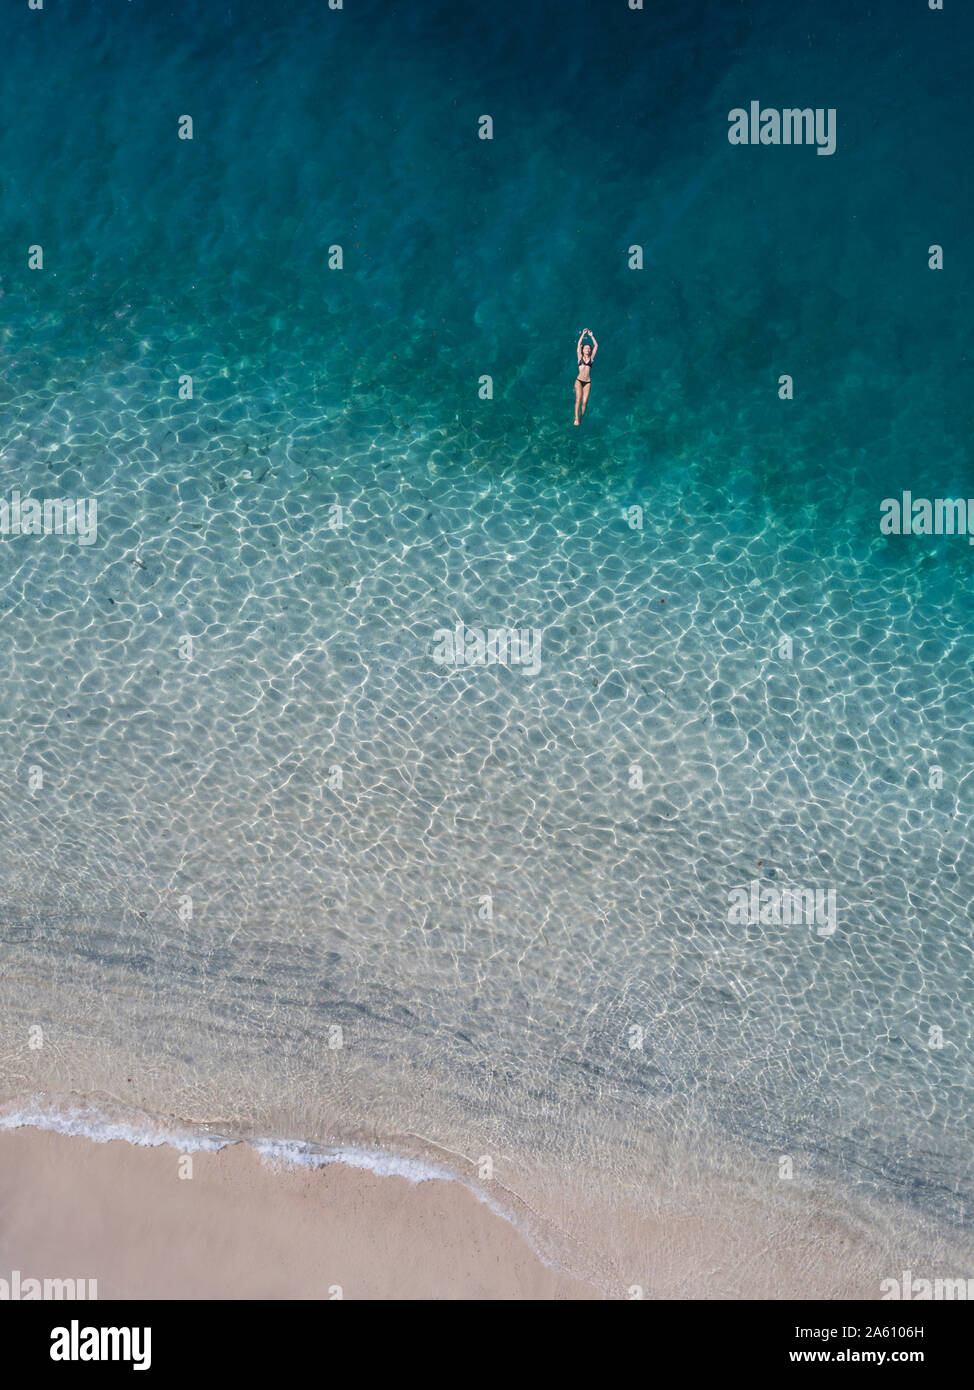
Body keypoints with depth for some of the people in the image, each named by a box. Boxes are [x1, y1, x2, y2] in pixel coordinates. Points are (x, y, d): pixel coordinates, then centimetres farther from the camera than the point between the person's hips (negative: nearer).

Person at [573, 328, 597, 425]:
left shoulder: (591, 358, 13)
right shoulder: (580, 357, 9)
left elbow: (596, 346, 11)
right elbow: (578, 344, 4)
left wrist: (591, 336, 11)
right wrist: (583, 334, 3)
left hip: (588, 382, 2)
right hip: (579, 381, -2)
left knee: (585, 401, -4)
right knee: (578, 399, -16)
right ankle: (576, 419, -22)